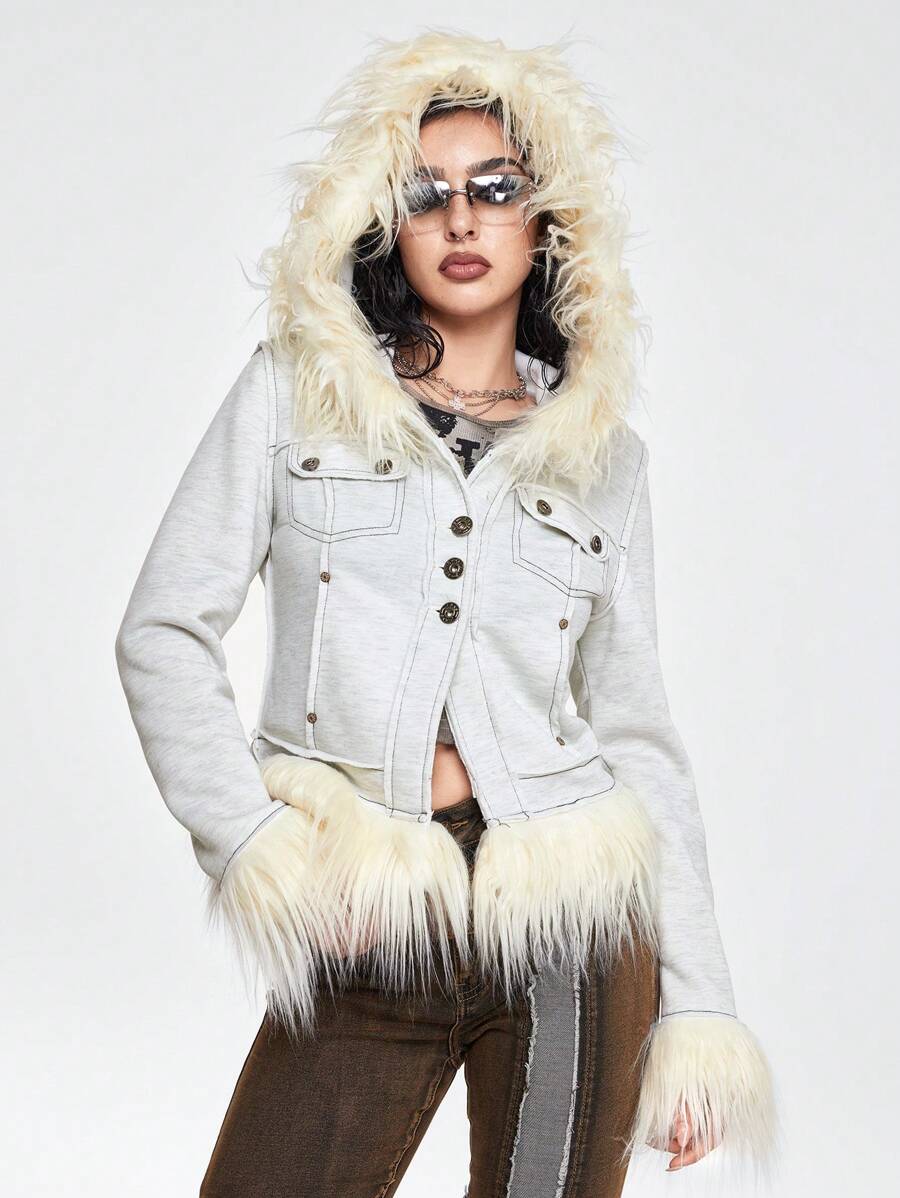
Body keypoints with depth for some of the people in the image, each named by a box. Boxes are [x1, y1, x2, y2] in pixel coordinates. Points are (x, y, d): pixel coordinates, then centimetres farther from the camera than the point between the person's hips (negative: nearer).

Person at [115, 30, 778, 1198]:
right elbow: (164, 632, 2)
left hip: (575, 927, 1)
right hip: (365, 939, -1)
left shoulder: (603, 451, 9)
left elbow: (638, 736, 9)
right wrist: (257, 845, -10)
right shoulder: (295, 391, 5)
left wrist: (696, 1008, 5)